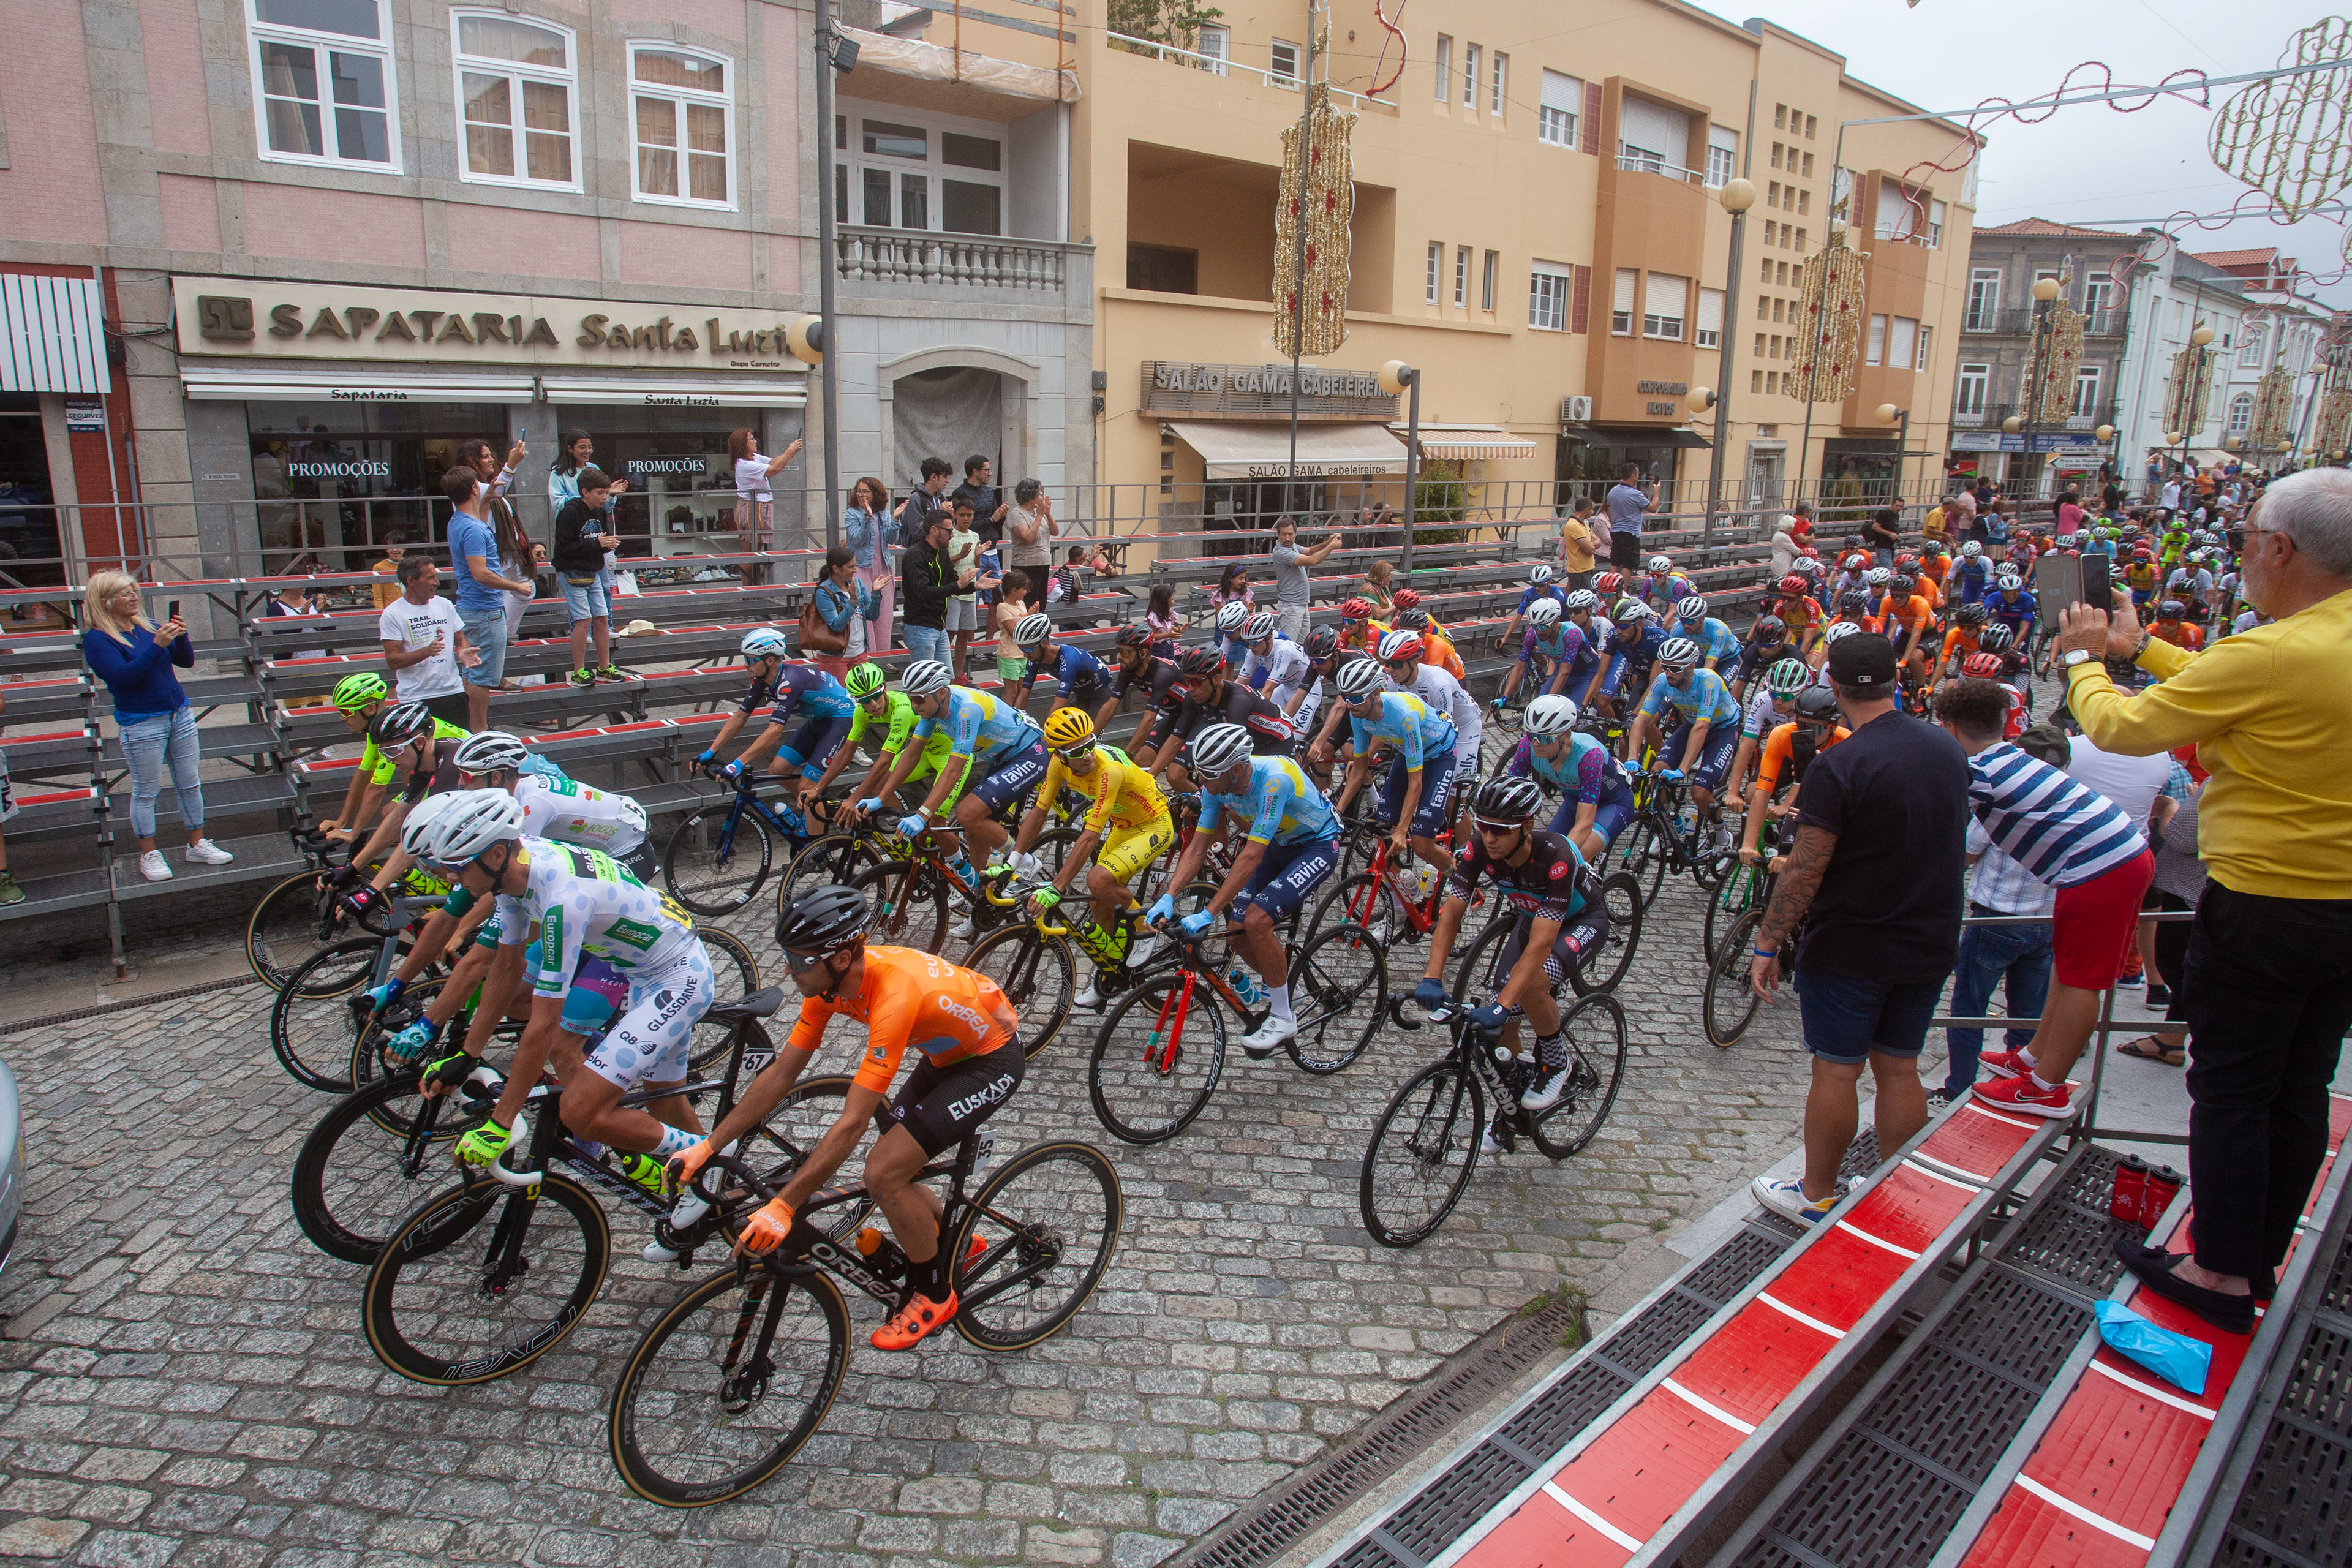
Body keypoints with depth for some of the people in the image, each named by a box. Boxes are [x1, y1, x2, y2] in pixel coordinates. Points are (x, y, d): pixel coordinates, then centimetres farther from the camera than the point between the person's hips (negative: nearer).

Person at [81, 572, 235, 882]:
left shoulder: (148, 627, 7)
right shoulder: (96, 640, -7)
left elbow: (186, 661, 9)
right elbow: (123, 676, -21)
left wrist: (181, 638, -11)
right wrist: (157, 645, -28)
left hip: (180, 715, 5)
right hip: (141, 724, -5)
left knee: (190, 784, 10)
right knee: (146, 792, 3)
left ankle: (197, 845, 20)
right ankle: (149, 855, 14)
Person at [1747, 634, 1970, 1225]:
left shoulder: (1839, 767, -21)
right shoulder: (1950, 750, 1)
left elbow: (1804, 873, -20)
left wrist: (1766, 945, -11)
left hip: (1849, 949, -6)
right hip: (1930, 944, 7)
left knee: (1835, 1072, 5)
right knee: (1899, 1069, 16)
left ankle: (1817, 1196, 19)